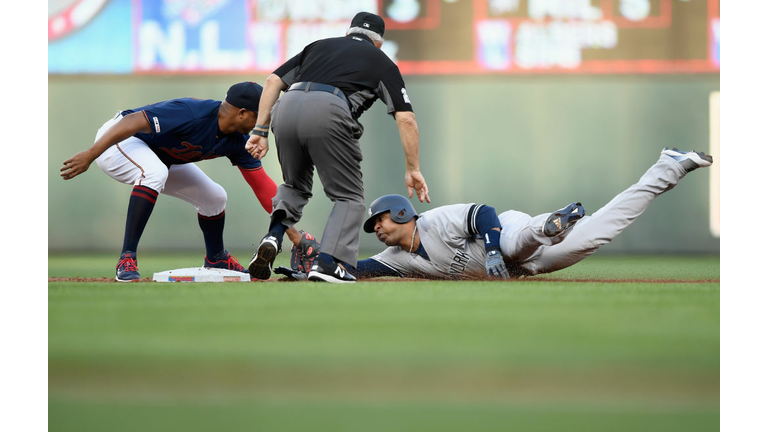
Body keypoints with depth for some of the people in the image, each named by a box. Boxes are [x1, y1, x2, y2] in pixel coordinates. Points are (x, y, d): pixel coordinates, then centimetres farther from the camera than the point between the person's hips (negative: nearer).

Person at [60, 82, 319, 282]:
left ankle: (215, 260, 37)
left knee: (214, 197, 10)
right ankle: (126, 261, -36)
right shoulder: (193, 114, -34)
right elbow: (132, 122, -37)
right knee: (154, 172, -39)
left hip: (159, 157, 9)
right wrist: (90, 156, -42)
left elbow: (262, 185, -3)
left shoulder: (237, 141, -8)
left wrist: (292, 232, -8)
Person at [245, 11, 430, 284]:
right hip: (327, 112, -4)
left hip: (286, 108, 4)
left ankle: (274, 237, -1)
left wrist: (261, 131, 19)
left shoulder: (319, 46, 34)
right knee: (349, 197, 12)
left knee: (295, 187, 27)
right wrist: (413, 169, 17)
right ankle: (329, 262, -10)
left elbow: (274, 80, 22)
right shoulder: (382, 61, 26)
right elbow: (405, 118, 15)